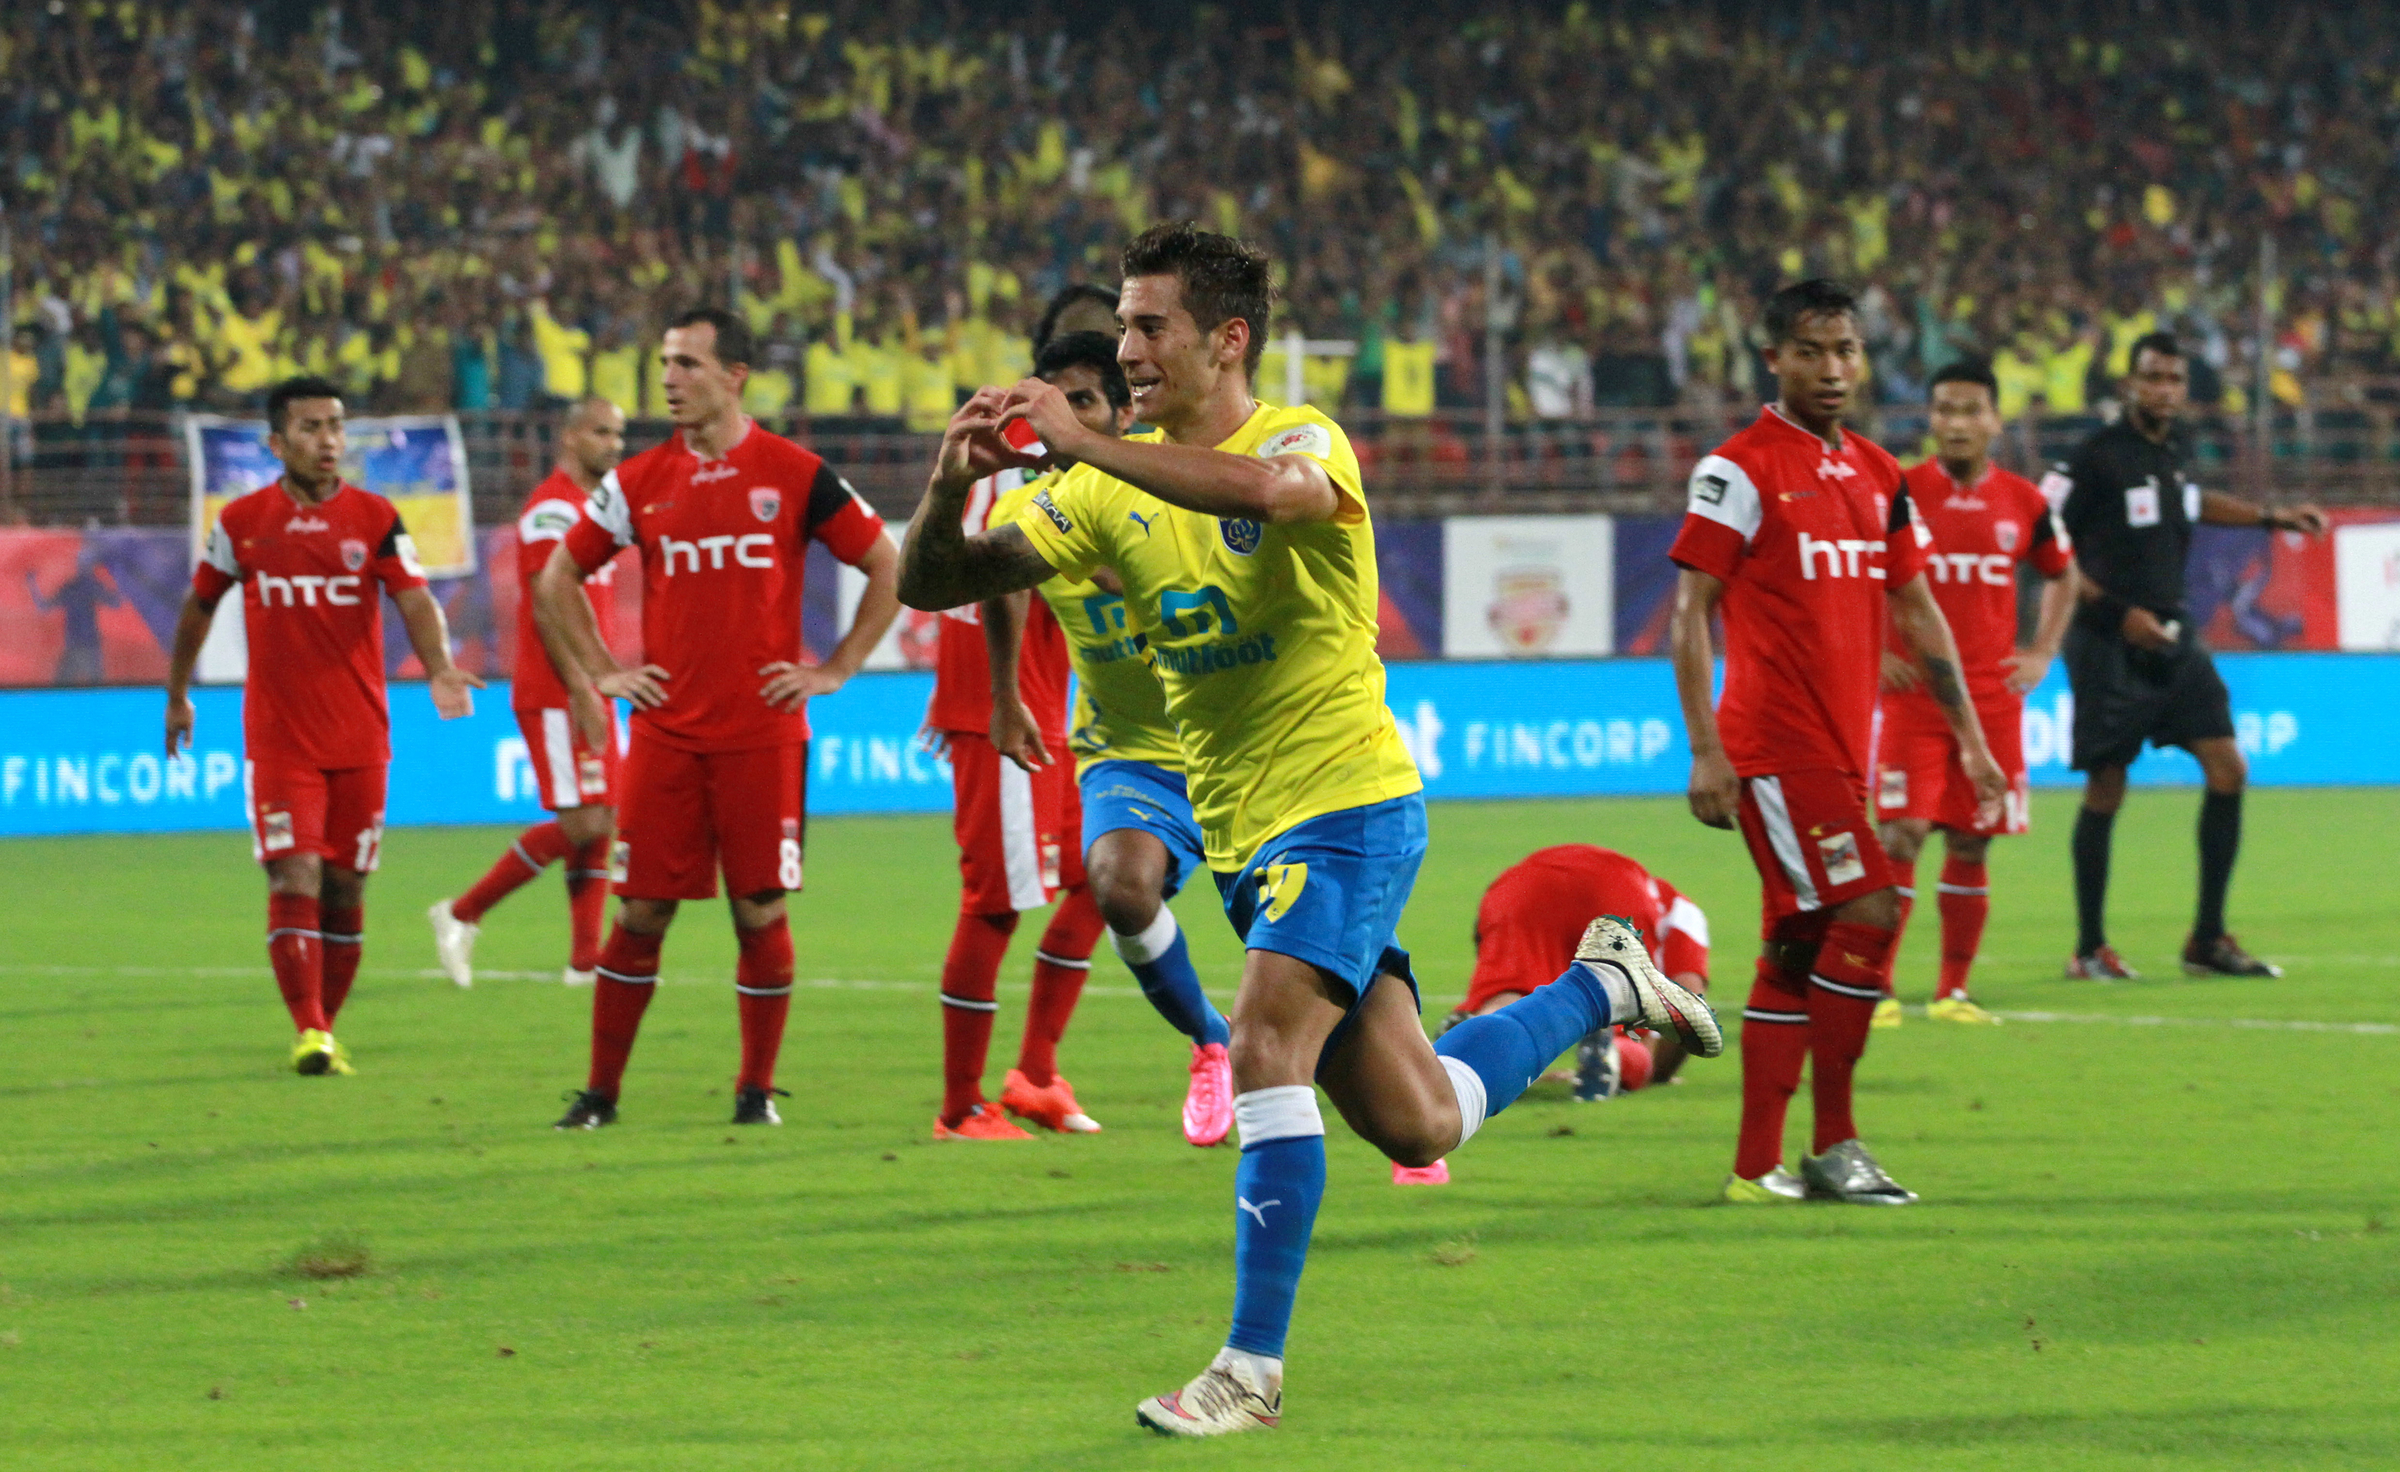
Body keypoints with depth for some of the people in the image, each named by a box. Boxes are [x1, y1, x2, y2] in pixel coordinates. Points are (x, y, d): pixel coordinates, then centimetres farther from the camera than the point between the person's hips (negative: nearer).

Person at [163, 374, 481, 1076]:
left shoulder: (375, 518, 0)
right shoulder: (243, 521, 2)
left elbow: (415, 600, -11)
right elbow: (200, 604, 16)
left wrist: (439, 669, -30)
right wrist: (177, 695, 22)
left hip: (358, 737, 1)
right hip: (278, 739, -1)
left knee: (345, 888, 7)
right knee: (294, 878, -13)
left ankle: (328, 1023, 21)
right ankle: (309, 1033, -15)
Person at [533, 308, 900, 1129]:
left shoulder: (795, 475, 0)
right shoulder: (638, 483, 6)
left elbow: (887, 567, 7)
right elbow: (556, 582, 17)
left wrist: (835, 669, 1)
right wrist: (598, 674, 8)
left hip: (764, 730, -2)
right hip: (666, 735, 2)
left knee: (760, 912, -1)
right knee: (641, 914, 0)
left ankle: (757, 1088, 11)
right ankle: (600, 1092, 8)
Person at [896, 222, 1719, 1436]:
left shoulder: (1303, 440, -13)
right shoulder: (1114, 494, 5)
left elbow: (1261, 487, -41)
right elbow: (932, 584, 1)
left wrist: (1080, 440, -42)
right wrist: (949, 489, -20)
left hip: (1346, 803, -7)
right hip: (1243, 834, 7)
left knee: (1264, 1052, -24)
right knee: (1418, 1127, 11)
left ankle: (1253, 1369, -19)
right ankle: (1603, 987, 37)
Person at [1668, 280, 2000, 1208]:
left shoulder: (1877, 476, 14)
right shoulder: (1742, 469, -7)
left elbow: (1916, 610, 20)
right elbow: (1691, 609, -9)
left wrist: (1969, 738, 17)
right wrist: (1706, 749, -15)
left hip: (1841, 748, 7)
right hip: (1775, 745, -7)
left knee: (1798, 951, 7)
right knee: (1867, 913, -15)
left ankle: (1759, 1166, 10)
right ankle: (1834, 1147, -8)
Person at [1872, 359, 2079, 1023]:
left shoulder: (2023, 502, 4)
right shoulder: (1898, 494, -4)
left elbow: (2061, 574, 22)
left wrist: (2042, 654, 11)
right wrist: (1872, 652, -5)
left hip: (1992, 698, 3)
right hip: (1910, 693, -3)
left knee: (1971, 844, 6)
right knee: (1902, 833, -11)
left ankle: (1953, 991, 15)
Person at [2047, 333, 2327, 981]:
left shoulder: (2177, 447, 10)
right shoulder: (2098, 455, -12)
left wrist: (2273, 517, 29)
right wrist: (2117, 613, -16)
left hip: (2172, 637, 7)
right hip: (2111, 645, -7)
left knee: (2228, 768, -2)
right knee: (2106, 788, -3)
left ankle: (2208, 940, 6)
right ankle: (2090, 948, 8)